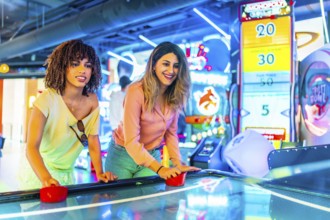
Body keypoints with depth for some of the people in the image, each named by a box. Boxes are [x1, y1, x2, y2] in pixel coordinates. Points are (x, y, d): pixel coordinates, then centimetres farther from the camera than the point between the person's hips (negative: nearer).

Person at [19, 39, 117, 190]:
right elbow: (32, 147, -30)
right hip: (39, 174, -4)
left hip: (67, 175, 4)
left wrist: (100, 173, -13)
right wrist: (46, 179, -46)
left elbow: (93, 140, -1)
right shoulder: (47, 99, -23)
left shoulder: (92, 100, -8)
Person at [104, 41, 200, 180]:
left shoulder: (175, 96, -8)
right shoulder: (136, 91, -25)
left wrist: (178, 164, -12)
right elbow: (131, 141, -27)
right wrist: (159, 169, -37)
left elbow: (171, 133, 1)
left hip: (151, 157, 4)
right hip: (123, 155, -4)